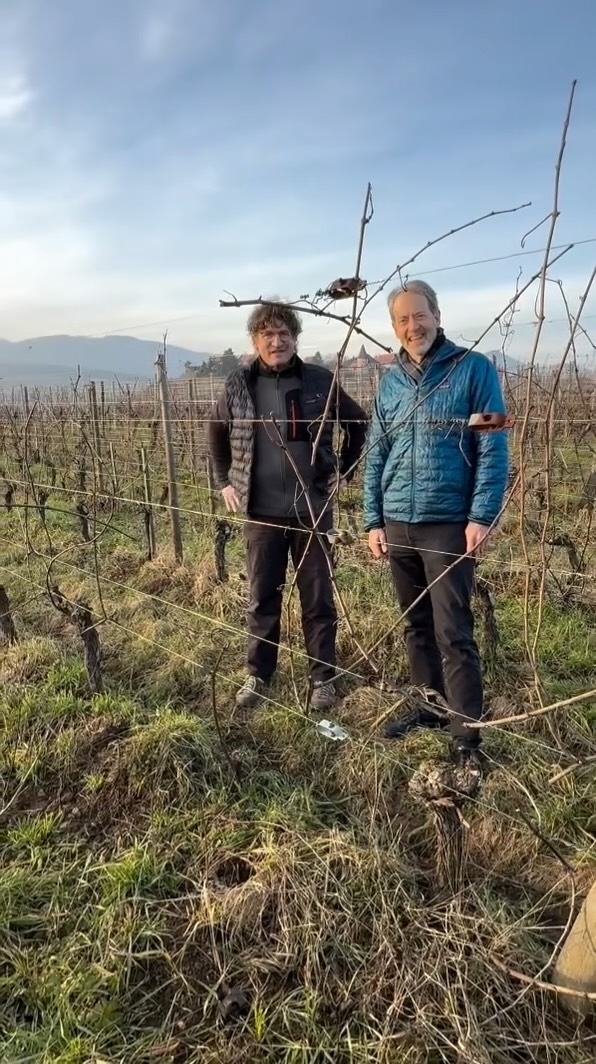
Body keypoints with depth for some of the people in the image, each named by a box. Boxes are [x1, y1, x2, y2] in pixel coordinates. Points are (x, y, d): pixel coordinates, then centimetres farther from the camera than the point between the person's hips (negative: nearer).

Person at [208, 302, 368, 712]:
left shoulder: (320, 381, -2)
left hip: (312, 510, -1)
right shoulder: (238, 385, 2)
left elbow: (358, 423, 10)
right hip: (261, 512, 1)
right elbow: (217, 434, 18)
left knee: (319, 599, 8)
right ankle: (258, 676, 26)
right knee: (262, 598, 11)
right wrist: (224, 481, 12)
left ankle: (323, 678, 22)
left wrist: (344, 471, 5)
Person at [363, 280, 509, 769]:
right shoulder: (391, 381, 11)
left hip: (449, 524, -5)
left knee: (453, 631, -4)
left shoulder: (474, 369, -3)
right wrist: (373, 520, 7)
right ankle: (431, 704, 31)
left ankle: (467, 732, 7)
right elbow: (376, 455, 13)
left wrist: (481, 517, -14)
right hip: (398, 525, 5)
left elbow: (493, 449, -7)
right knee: (416, 624, 15)